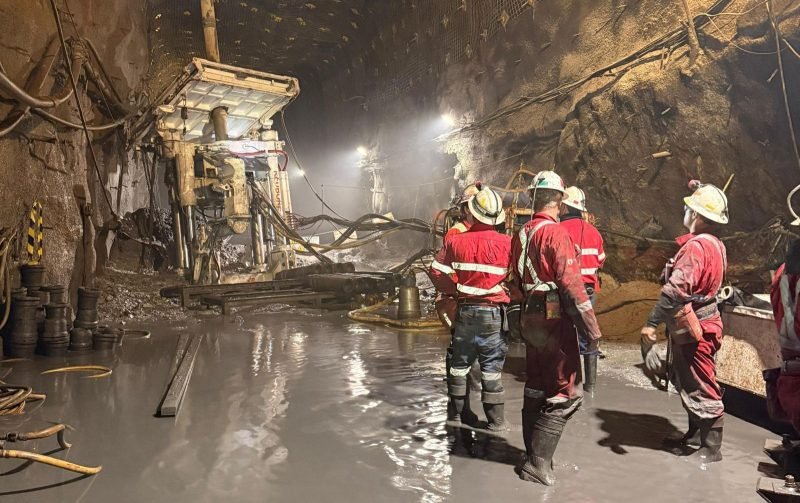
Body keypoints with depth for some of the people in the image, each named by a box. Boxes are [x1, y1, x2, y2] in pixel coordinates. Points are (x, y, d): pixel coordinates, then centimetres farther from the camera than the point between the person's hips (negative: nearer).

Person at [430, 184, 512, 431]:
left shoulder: (455, 241, -6)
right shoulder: (506, 243, -11)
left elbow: (437, 272, -4)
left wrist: (456, 289, 8)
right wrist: (507, 293, 9)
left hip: (465, 309, 2)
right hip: (493, 311, -2)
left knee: (460, 362, 16)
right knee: (492, 366, 6)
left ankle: (457, 412, 26)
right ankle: (495, 419, 12)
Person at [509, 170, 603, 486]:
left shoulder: (521, 235, 9)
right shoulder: (556, 233, -16)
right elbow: (573, 286, -20)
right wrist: (592, 330, -14)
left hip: (530, 320, 8)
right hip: (555, 321, -8)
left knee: (536, 389, 17)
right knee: (565, 395, 0)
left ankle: (534, 454, 27)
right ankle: (538, 462, 0)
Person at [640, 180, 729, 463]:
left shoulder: (695, 246, -22)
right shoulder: (716, 245, 8)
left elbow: (675, 291, -29)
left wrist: (650, 326, -29)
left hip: (693, 328, -10)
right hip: (697, 325, 10)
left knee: (702, 389, 1)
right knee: (690, 386, 20)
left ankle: (711, 449, 13)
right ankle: (694, 436, 34)